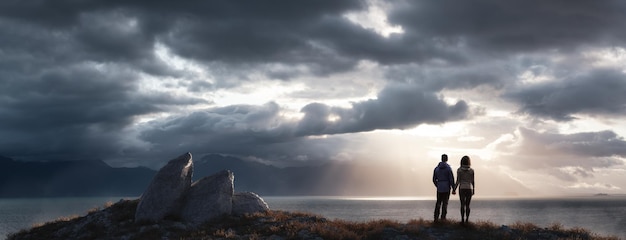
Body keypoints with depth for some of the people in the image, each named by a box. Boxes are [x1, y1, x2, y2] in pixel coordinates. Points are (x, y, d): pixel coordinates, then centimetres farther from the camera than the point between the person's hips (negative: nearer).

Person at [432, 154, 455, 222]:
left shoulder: (436, 168, 3)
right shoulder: (448, 168, -8)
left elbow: (434, 179, 8)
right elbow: (451, 179, -11)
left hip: (439, 188, 3)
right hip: (447, 188, -3)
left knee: (438, 203, 13)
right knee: (445, 203, 3)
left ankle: (436, 217, 6)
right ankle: (443, 218, 1)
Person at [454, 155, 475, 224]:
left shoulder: (459, 170, -5)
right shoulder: (472, 170, -1)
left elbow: (458, 181, -9)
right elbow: (473, 181, 0)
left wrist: (454, 189, -1)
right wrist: (474, 190, 11)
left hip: (462, 189, -1)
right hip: (469, 189, 1)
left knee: (463, 205, 1)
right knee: (467, 205, 6)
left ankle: (462, 219, -8)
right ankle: (467, 220, 1)